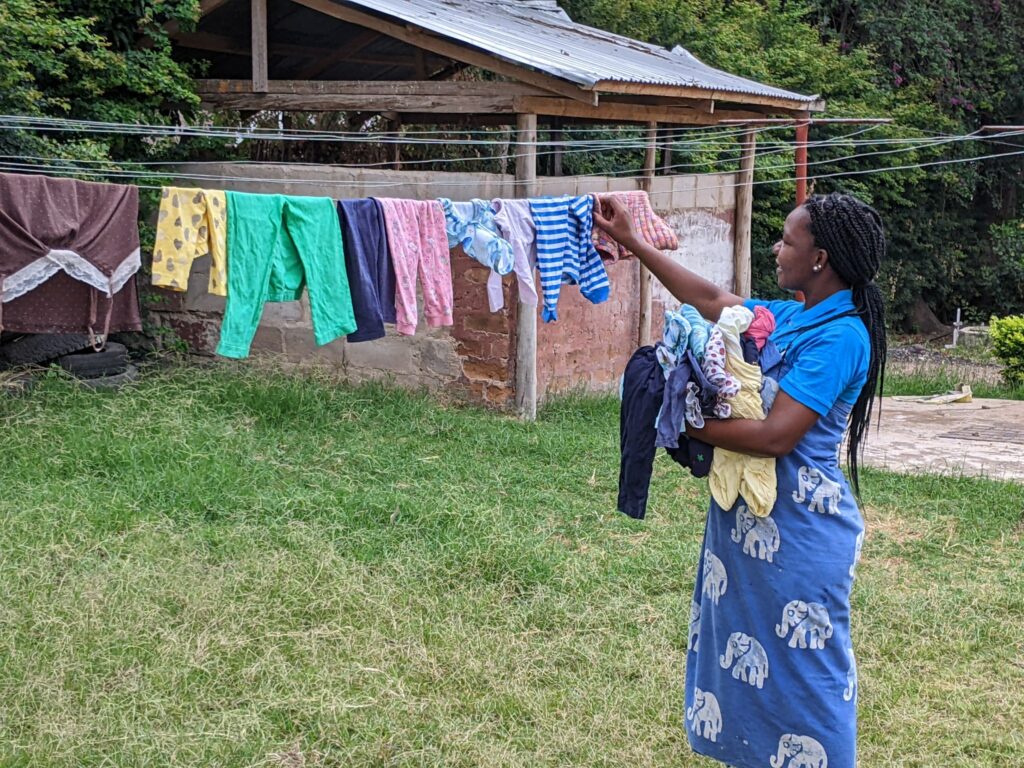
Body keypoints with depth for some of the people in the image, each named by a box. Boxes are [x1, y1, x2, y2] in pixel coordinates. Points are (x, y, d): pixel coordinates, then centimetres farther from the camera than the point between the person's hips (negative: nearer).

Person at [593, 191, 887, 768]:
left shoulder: (840, 336, -19)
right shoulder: (790, 319, 6)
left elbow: (776, 436, -24)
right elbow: (708, 298, 17)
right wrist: (631, 241, 19)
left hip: (799, 526, -9)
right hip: (750, 512, 9)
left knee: (802, 666, 3)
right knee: (746, 652, 18)